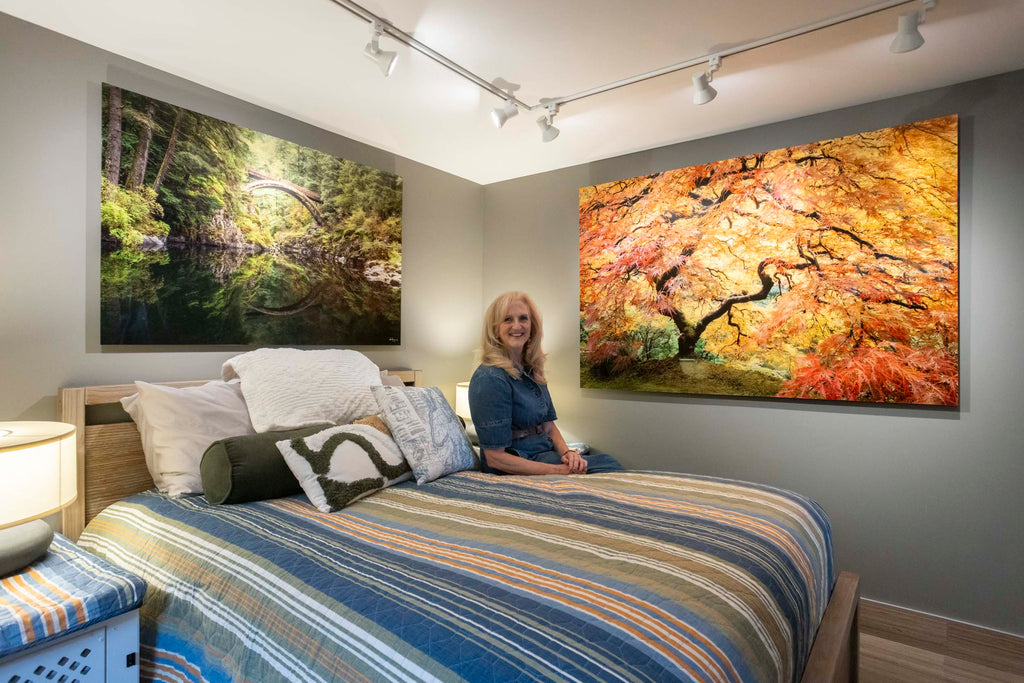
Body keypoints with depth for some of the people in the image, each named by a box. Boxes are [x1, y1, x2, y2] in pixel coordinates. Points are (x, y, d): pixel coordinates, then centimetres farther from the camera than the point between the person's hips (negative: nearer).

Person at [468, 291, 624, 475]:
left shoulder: (531, 370, 8)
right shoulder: (490, 379, -20)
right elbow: (495, 458, -21)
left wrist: (567, 452, -8)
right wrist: (559, 470, -21)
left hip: (546, 452, 8)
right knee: (608, 465, -17)